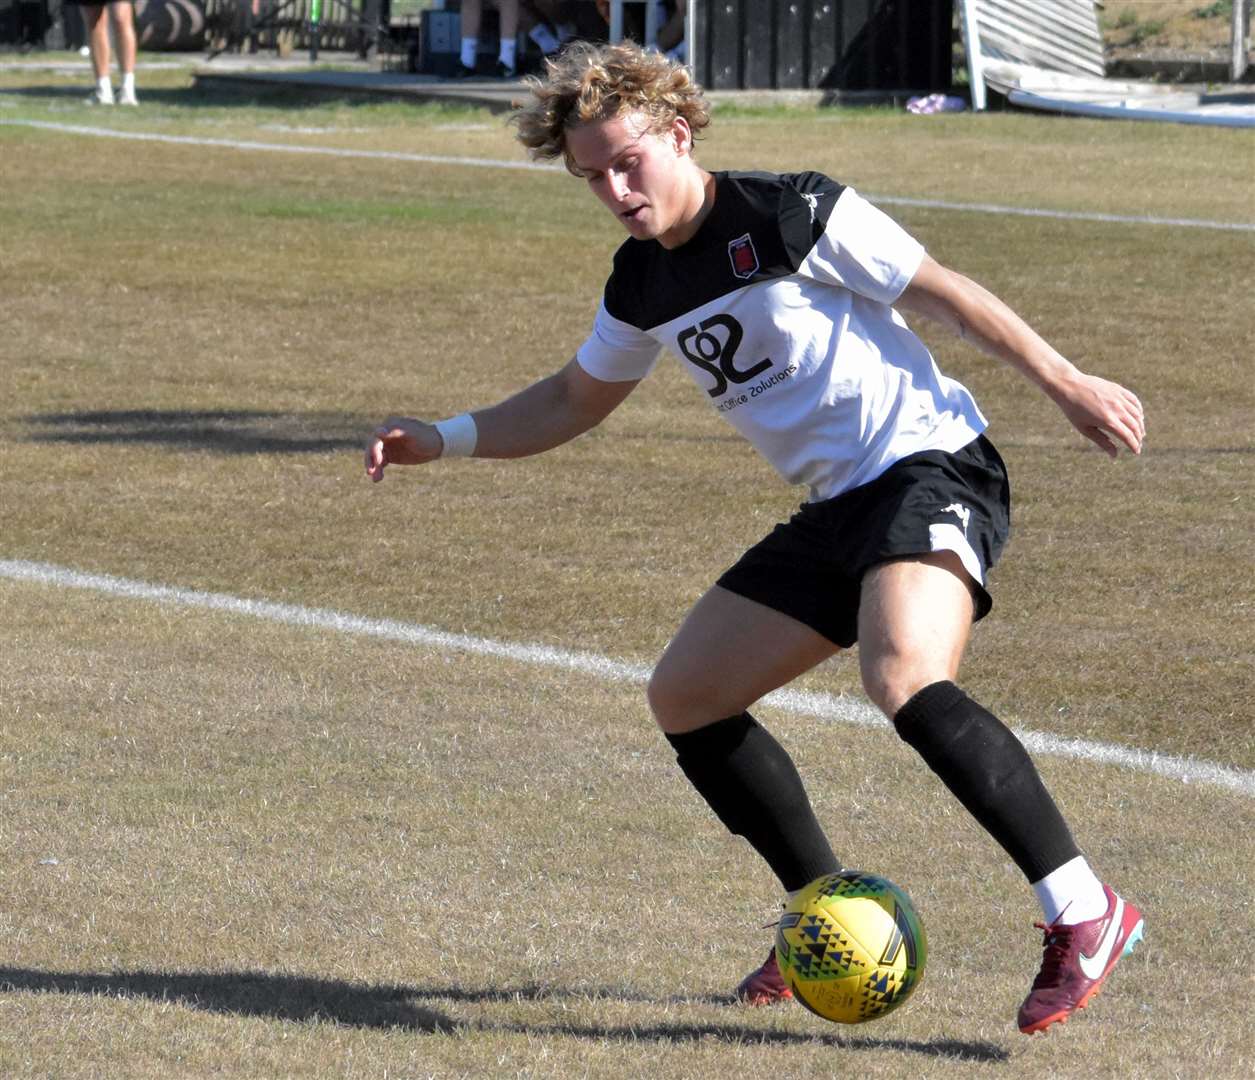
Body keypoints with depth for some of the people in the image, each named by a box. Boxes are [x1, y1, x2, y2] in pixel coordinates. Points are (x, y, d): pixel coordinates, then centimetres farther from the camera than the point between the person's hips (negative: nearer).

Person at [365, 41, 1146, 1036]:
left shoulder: (793, 214, -12)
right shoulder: (643, 285, 11)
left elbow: (945, 293, -6)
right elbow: (574, 401, 27)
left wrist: (1069, 385, -6)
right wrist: (444, 440, 16)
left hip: (930, 467, -9)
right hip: (838, 509, 9)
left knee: (906, 682, -33)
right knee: (684, 697, 7)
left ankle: (1085, 915, -30)